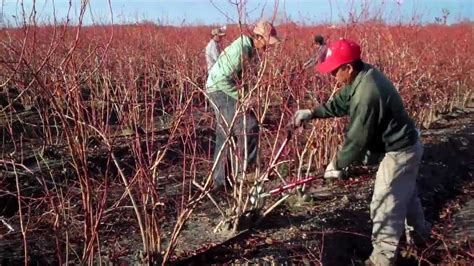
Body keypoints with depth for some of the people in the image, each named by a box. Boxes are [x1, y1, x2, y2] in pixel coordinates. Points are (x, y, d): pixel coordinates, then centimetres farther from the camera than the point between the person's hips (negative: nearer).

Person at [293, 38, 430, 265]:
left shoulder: (366, 95, -34)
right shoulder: (364, 74, -5)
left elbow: (357, 139, -26)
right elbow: (340, 103, 7)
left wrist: (337, 165, -13)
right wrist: (312, 113, -3)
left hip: (399, 152, -10)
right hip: (405, 144, 10)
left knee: (384, 206, 2)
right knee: (405, 192, 31)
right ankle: (419, 229, 55)